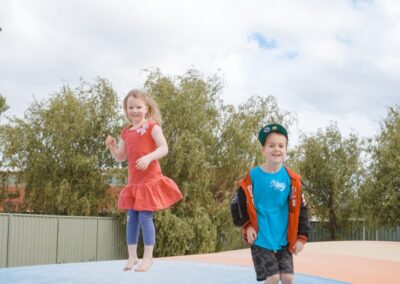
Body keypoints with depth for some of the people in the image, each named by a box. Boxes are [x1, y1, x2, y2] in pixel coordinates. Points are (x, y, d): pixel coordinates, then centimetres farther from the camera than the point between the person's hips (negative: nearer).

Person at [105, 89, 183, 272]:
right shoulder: (126, 132, 13)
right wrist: (112, 147, -2)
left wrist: (149, 157, -29)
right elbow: (121, 157, 17)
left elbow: (164, 148, -13)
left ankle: (148, 257, 1)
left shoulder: (152, 127, -5)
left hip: (150, 180, -6)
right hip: (133, 182, 6)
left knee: (145, 216, -8)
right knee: (131, 217, 7)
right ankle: (132, 256, 15)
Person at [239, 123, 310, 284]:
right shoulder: (252, 176, -9)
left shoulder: (291, 179, -4)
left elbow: (300, 210, 3)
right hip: (261, 239, -2)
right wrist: (247, 226, -7)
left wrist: (301, 236, 1)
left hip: (284, 239, 3)